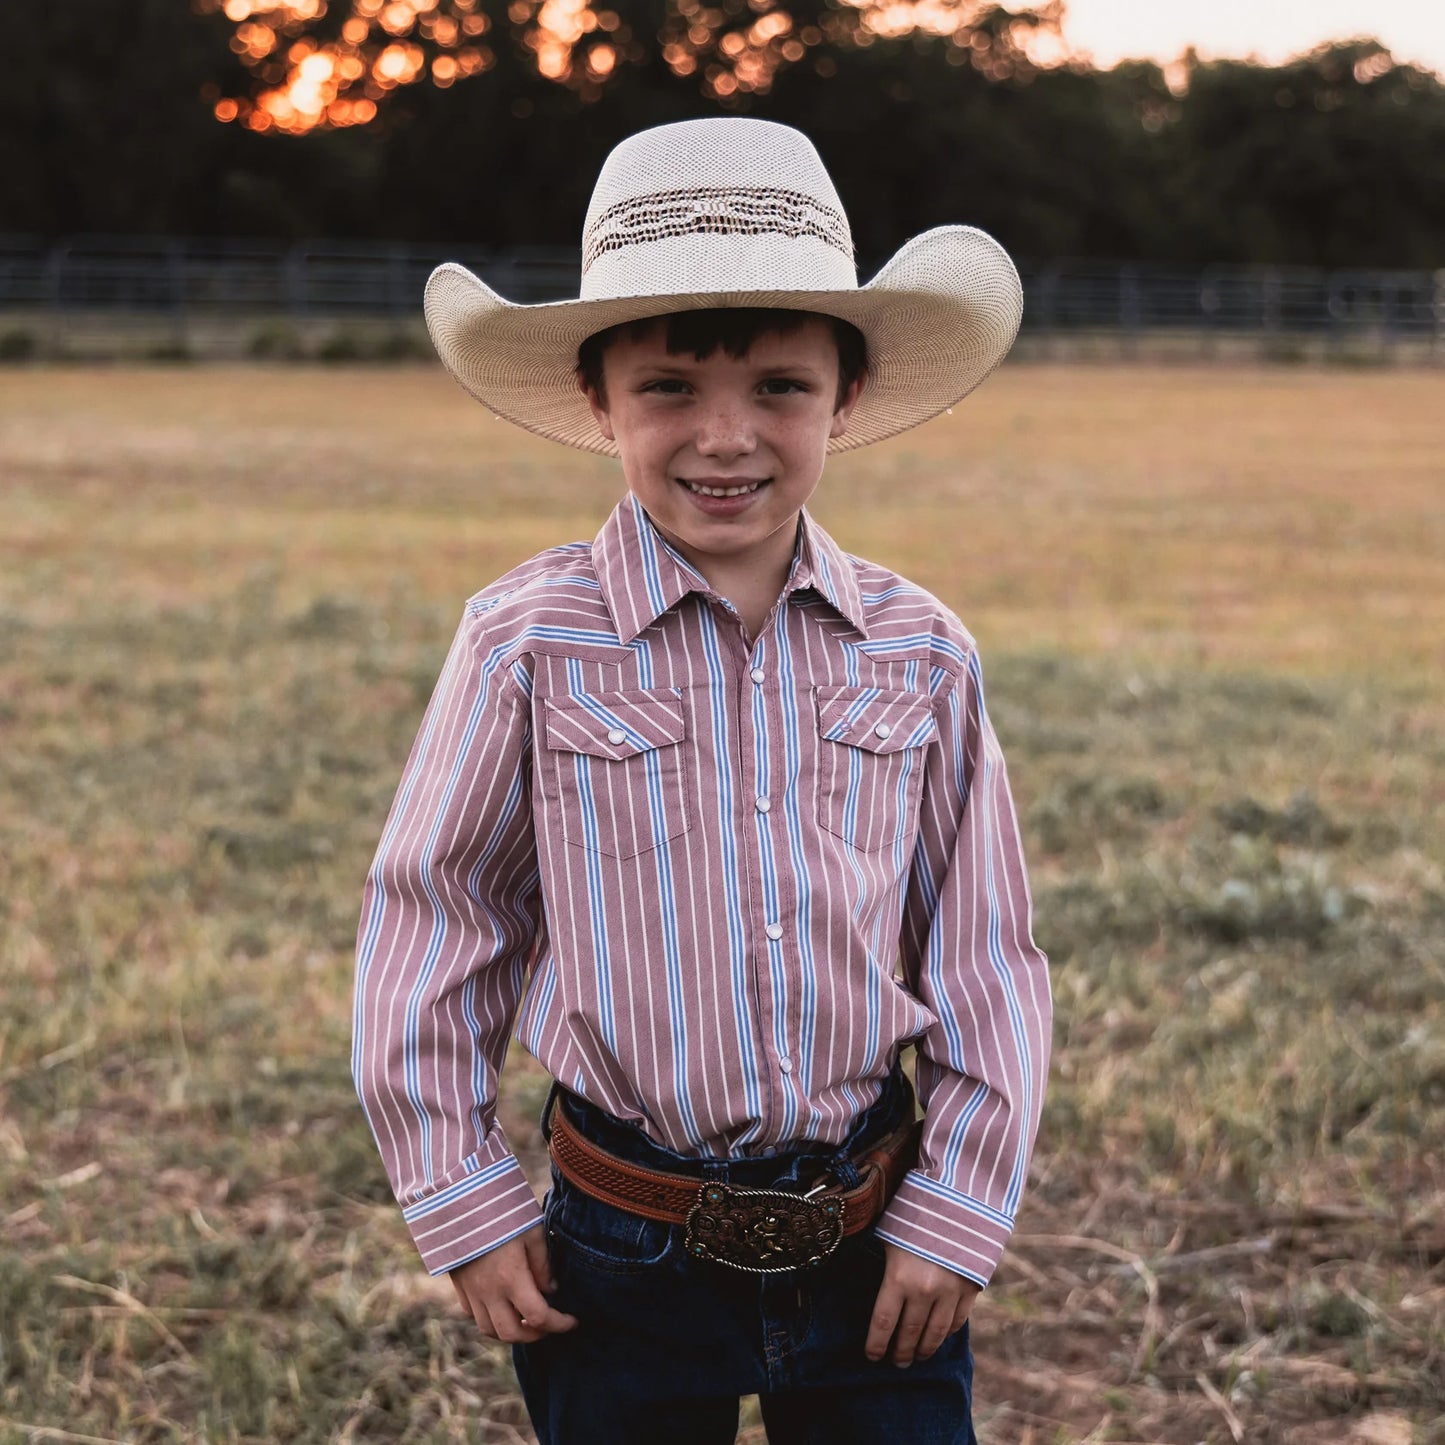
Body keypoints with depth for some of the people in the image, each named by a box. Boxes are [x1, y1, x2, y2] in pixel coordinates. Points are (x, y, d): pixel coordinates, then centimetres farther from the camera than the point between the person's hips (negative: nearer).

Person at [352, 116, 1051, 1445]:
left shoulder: (919, 653, -3)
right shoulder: (531, 643, -10)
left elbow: (985, 952, 4)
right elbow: (433, 918, -3)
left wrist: (961, 1210, 1)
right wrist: (464, 1204, -2)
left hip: (876, 1234, 2)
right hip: (624, 1257, -1)